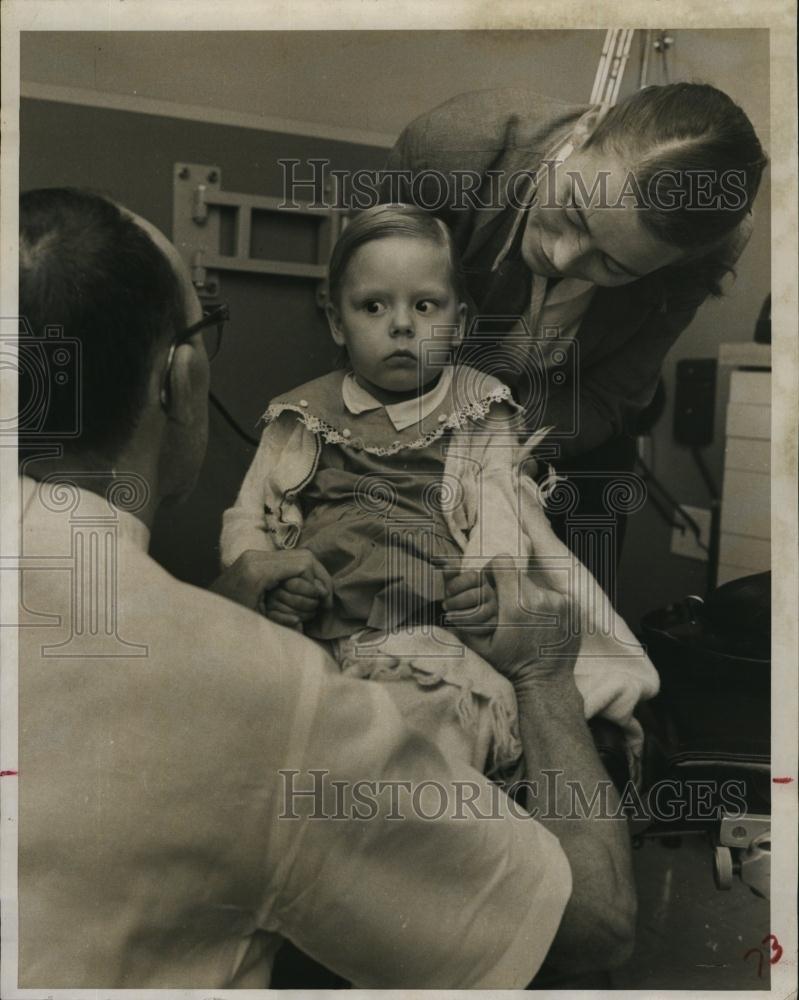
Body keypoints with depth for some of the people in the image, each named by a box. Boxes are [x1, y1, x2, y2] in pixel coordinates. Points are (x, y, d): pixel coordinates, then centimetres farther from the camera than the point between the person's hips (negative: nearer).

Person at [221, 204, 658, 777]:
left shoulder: (481, 407, 15)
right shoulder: (304, 417, 18)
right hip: (335, 623, 1)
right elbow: (249, 517, 14)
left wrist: (493, 576, -20)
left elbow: (502, 506, 3)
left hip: (461, 618, 0)